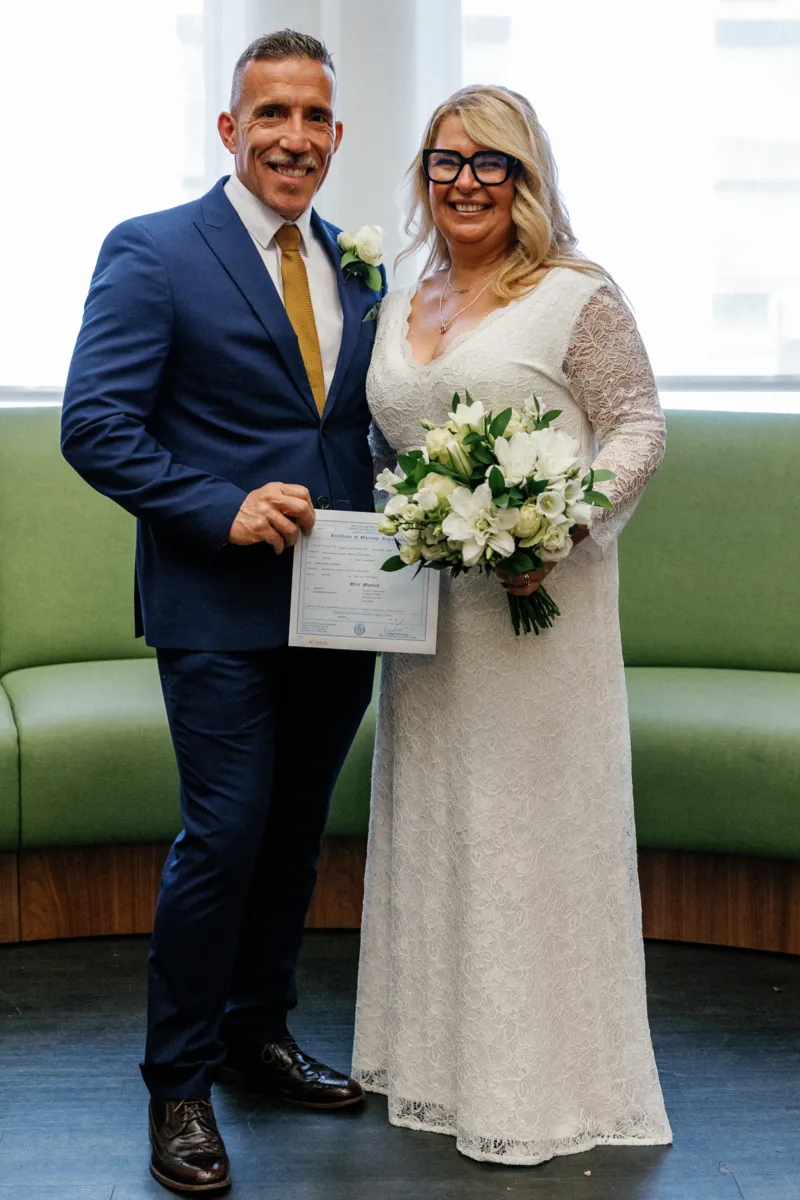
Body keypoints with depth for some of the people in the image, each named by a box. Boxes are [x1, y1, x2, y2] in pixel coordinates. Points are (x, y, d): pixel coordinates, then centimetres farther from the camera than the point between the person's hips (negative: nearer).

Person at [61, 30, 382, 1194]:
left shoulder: (358, 269, 12)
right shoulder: (152, 252, -6)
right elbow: (95, 423, -12)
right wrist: (223, 510, -20)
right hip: (221, 612, -6)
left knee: (296, 832, 16)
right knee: (224, 836, -5)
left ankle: (259, 1031, 35)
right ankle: (178, 1082, 12)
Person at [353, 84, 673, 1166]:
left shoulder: (577, 295, -6)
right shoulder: (402, 307, 14)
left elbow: (639, 428, -9)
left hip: (540, 602, -6)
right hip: (425, 604, 7)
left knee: (531, 820, -1)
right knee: (430, 817, 13)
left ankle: (539, 1084, 14)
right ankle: (440, 1054, 28)